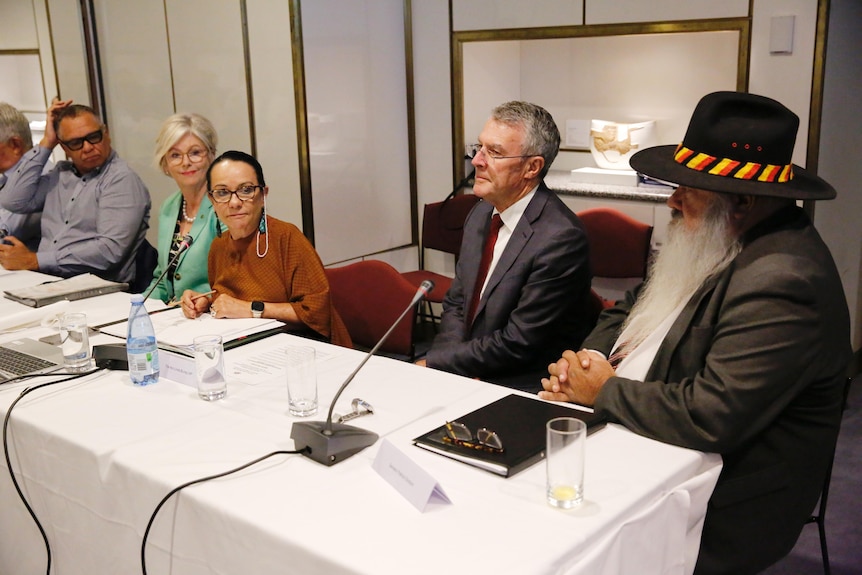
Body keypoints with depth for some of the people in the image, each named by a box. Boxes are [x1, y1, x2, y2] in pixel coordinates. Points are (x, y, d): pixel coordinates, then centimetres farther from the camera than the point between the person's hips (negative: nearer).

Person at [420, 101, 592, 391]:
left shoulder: (561, 239, -20)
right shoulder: (482, 213, 6)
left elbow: (518, 344, -19)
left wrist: (431, 363, -13)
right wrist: (458, 363, -9)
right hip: (467, 377, 7)